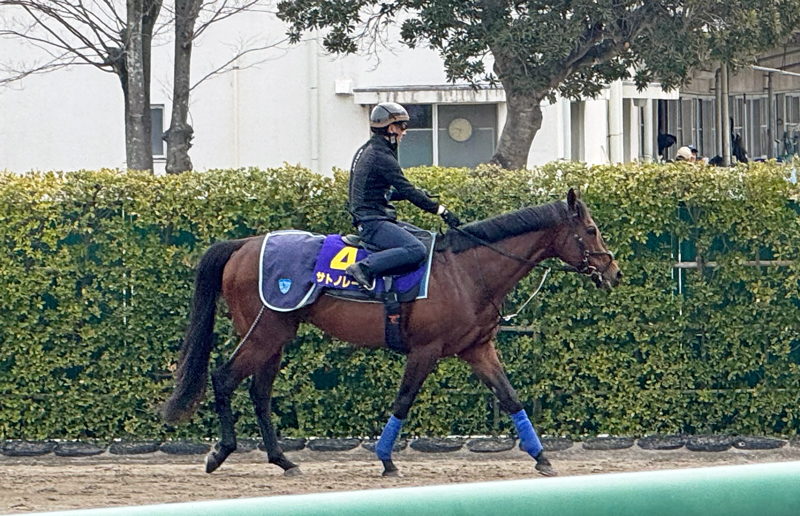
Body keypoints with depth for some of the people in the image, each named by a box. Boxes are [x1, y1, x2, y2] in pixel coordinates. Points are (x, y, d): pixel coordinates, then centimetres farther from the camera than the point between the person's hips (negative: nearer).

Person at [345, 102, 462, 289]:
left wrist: (418, 193, 16)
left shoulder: (367, 151, 17)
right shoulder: (381, 156, -16)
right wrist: (441, 211, -14)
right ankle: (364, 267, -27)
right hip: (373, 222, -11)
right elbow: (407, 191, -18)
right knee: (416, 251, -27)